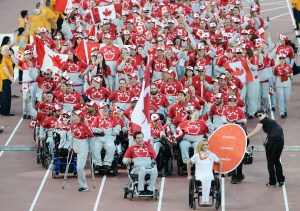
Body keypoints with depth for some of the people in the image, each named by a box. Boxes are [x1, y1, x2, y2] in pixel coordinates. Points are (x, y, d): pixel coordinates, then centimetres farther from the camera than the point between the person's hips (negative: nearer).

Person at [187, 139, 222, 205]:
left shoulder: (212, 155, 10)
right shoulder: (197, 156, 6)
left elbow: (220, 163, 22)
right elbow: (189, 163, 19)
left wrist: (220, 175, 18)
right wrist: (189, 175, 17)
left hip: (210, 176, 1)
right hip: (199, 176, -1)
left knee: (207, 179, -40)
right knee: (205, 180, -39)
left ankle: (204, 200, -47)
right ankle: (206, 200, -45)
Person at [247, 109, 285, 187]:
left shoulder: (263, 121, 6)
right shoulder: (272, 121, 28)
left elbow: (255, 132, 0)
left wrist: (246, 137, 4)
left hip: (272, 140, -7)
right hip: (281, 139, 7)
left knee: (270, 161, 4)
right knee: (276, 160, 19)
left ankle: (272, 181, 5)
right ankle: (281, 180, 14)